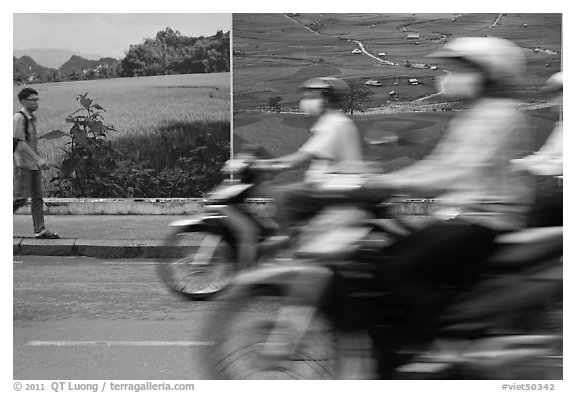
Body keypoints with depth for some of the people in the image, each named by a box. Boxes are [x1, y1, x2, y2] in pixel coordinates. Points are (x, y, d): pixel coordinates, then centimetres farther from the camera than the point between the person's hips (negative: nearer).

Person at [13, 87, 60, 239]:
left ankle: (40, 230, 3)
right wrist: (39, 159, -23)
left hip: (34, 165, 9)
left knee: (37, 198, 4)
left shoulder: (32, 119, 13)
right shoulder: (19, 118, -13)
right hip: (23, 164, -8)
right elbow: (20, 143, -19)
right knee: (20, 198, -9)